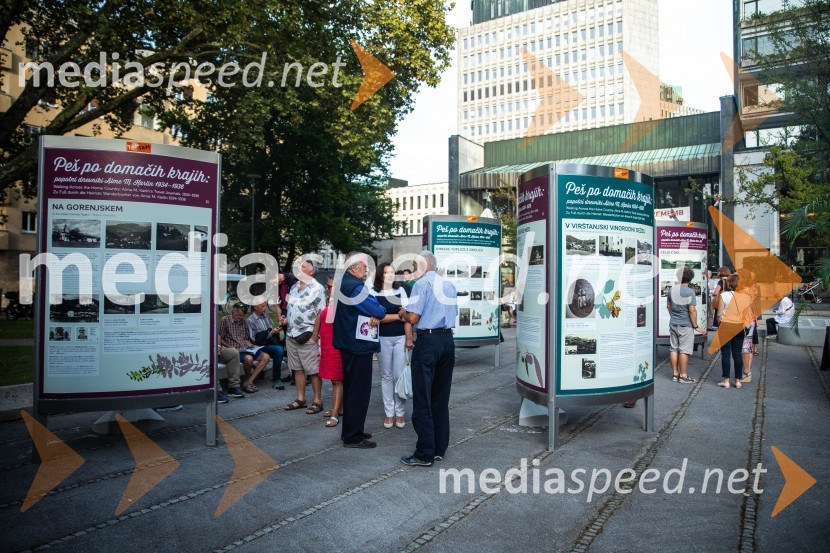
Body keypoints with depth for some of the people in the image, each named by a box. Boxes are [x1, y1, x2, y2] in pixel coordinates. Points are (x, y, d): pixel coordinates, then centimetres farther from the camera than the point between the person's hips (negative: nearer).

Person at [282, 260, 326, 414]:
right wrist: (285, 319, 6)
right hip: (291, 334, 8)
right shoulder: (294, 287, 13)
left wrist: (312, 332, -15)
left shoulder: (317, 288, -9)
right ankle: (300, 399, 24)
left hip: (308, 336, -7)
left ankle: (317, 401, 8)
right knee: (297, 368, 14)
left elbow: (321, 314, -11)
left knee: (313, 370, -1)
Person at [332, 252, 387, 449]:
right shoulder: (355, 287, -19)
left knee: (351, 389, 18)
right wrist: (379, 313, 2)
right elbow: (379, 311, -21)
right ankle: (353, 437, 5)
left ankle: (349, 431, 29)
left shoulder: (344, 283, 13)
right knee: (360, 391, -3)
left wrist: (374, 316, -9)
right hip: (358, 346, -11)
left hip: (348, 345, 11)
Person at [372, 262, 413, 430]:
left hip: (400, 338, 1)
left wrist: (409, 338, -6)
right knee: (386, 376, 7)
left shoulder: (400, 291, 5)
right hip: (382, 339, -1)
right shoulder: (373, 293, 0)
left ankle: (400, 413, 12)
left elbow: (406, 315, 0)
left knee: (400, 376, 1)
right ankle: (389, 413, 16)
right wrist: (398, 316, -8)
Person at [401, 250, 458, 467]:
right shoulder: (449, 285, 13)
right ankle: (439, 448, 20)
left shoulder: (422, 284, -8)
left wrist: (404, 313, 7)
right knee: (441, 398, 13)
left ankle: (425, 454, 3)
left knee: (423, 400, -1)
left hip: (428, 341, -7)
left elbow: (413, 318, -13)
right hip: (448, 339, 7)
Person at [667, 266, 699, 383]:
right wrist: (695, 325, -8)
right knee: (684, 350, 0)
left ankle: (675, 374, 17)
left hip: (673, 324, 6)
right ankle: (683, 375, 6)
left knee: (673, 349, 10)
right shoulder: (690, 292, -15)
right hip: (686, 325, -6)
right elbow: (692, 310, -17)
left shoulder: (672, 289, 5)